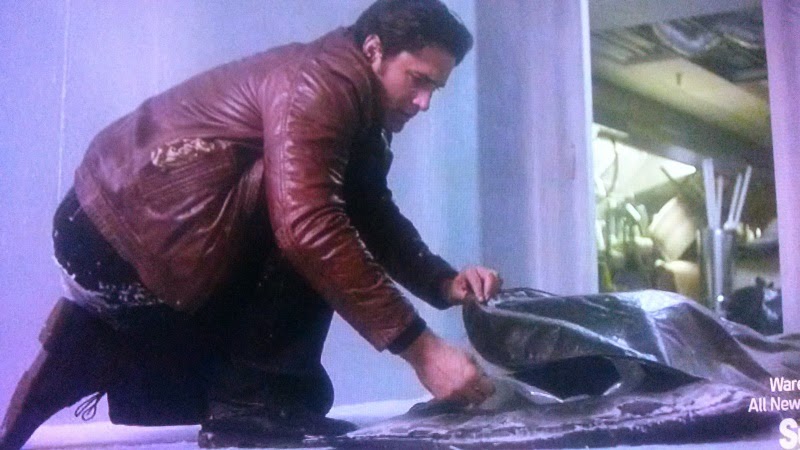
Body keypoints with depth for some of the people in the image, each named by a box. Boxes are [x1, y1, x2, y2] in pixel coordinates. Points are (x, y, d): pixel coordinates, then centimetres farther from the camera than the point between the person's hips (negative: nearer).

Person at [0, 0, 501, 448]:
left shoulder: (358, 109, 11)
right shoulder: (318, 81, -21)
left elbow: (377, 222, 14)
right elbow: (310, 227, -34)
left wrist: (446, 285, -5)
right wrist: (421, 348, -32)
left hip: (138, 235, 10)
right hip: (114, 238, -10)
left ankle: (91, 350, 17)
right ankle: (259, 404, -11)